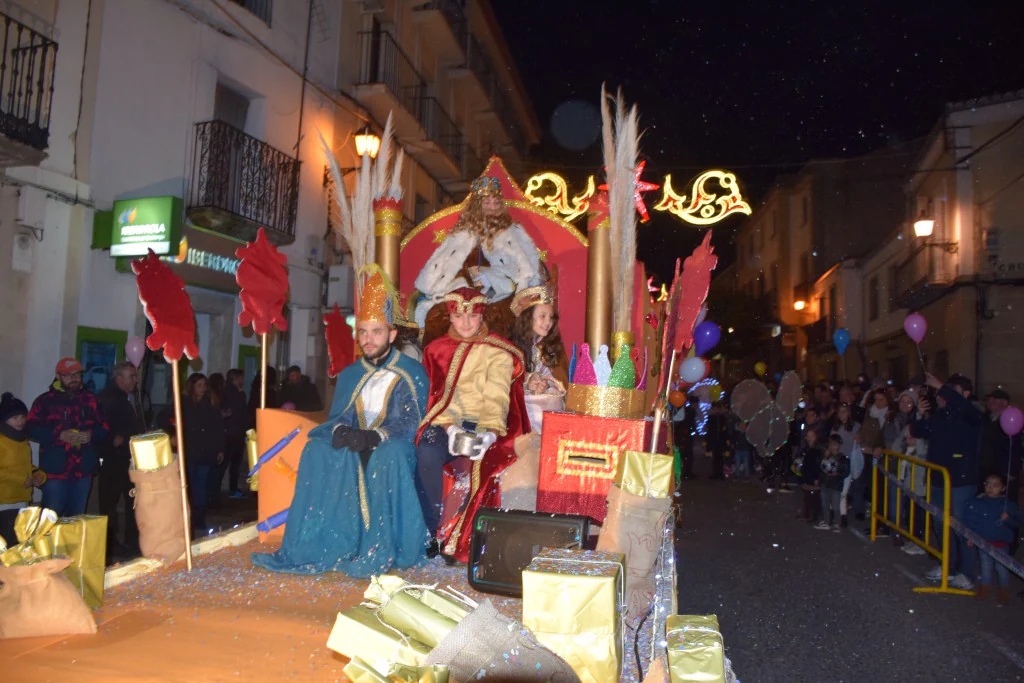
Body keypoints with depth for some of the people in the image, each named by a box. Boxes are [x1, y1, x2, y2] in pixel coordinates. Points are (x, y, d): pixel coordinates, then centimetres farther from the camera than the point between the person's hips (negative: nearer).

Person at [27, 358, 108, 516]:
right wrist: (59, 435, -19)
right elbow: (31, 429, -7)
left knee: (77, 519, 12)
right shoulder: (45, 400, 0)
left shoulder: (90, 399, 10)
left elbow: (103, 428, 10)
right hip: (55, 469, -3)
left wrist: (91, 435, -12)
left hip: (83, 469, 3)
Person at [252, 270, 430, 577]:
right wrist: (340, 431, -15)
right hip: (351, 446, 4)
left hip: (394, 448, -4)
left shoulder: (411, 373, 0)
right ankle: (311, 546, -23)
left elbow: (410, 424, -9)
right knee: (317, 450, -23)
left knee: (388, 455, -37)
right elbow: (337, 416, 10)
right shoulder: (349, 375, 16)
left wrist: (374, 436, -26)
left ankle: (380, 550, -32)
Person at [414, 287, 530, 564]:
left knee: (477, 463, -33)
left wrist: (488, 433, -28)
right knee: (427, 453, -31)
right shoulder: (438, 350, 14)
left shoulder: (498, 352, 5)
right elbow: (440, 396, 3)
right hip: (446, 422, 2)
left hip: (486, 425, -2)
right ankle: (434, 533, -16)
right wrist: (450, 427, -18)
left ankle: (456, 541, -15)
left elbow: (497, 399, -8)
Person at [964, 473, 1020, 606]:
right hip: (983, 540, 2)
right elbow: (969, 520, -1)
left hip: (1001, 542, -2)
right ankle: (986, 587, 34)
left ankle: (1004, 590, 27)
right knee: (985, 565, 17)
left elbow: (1017, 522, -7)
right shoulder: (978, 502, -8)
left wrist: (1008, 519, -27)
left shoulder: (1008, 504, -10)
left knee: (1001, 566, 7)